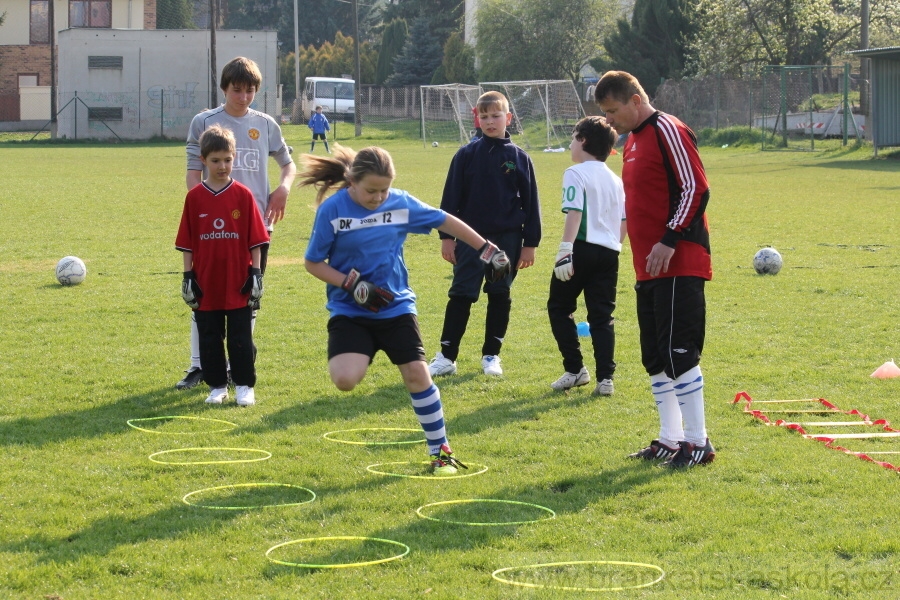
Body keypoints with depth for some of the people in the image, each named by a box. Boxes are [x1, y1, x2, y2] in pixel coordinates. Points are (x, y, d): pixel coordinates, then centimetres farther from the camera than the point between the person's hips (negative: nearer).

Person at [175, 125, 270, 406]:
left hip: (239, 285, -1)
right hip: (206, 283, 1)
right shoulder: (194, 197, 0)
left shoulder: (243, 196, -2)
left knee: (240, 338, 4)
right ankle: (217, 386, 19)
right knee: (209, 338, 8)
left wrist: (255, 273, -3)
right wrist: (188, 276, 0)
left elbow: (255, 239, 1)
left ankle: (244, 385, 14)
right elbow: (187, 242, 3)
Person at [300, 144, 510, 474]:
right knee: (345, 380, -22)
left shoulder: (401, 203, -5)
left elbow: (445, 221, 9)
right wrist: (353, 285, -18)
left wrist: (486, 248, 10)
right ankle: (354, 357, 15)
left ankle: (441, 450, 12)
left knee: (417, 374, -2)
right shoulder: (332, 210, -13)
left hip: (396, 307, 2)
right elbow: (313, 263, -5)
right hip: (349, 311, -2)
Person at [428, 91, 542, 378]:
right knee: (460, 296, -1)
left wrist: (530, 243, 2)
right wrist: (446, 237, -2)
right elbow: (451, 198, 2)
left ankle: (491, 355, 18)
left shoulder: (519, 158, 1)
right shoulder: (466, 155, 0)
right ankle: (446, 356, 3)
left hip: (507, 239, 1)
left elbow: (530, 202, 5)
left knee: (499, 296, 7)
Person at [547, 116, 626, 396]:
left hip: (582, 248, -6)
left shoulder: (576, 173, -5)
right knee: (602, 316, 7)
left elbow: (574, 213, -17)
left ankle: (575, 369, 6)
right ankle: (605, 378, -2)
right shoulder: (616, 180, 16)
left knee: (559, 308, 10)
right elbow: (625, 223, 16)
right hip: (609, 254, 6)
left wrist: (565, 250, -21)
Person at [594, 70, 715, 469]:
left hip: (679, 266, -10)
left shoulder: (667, 131, -10)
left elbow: (696, 189, -17)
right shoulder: (634, 140, 18)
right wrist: (644, 257, 18)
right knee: (655, 358, 11)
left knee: (678, 353, -10)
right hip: (649, 269, 10)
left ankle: (698, 443, -4)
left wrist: (669, 241, -21)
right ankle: (670, 439, 18)